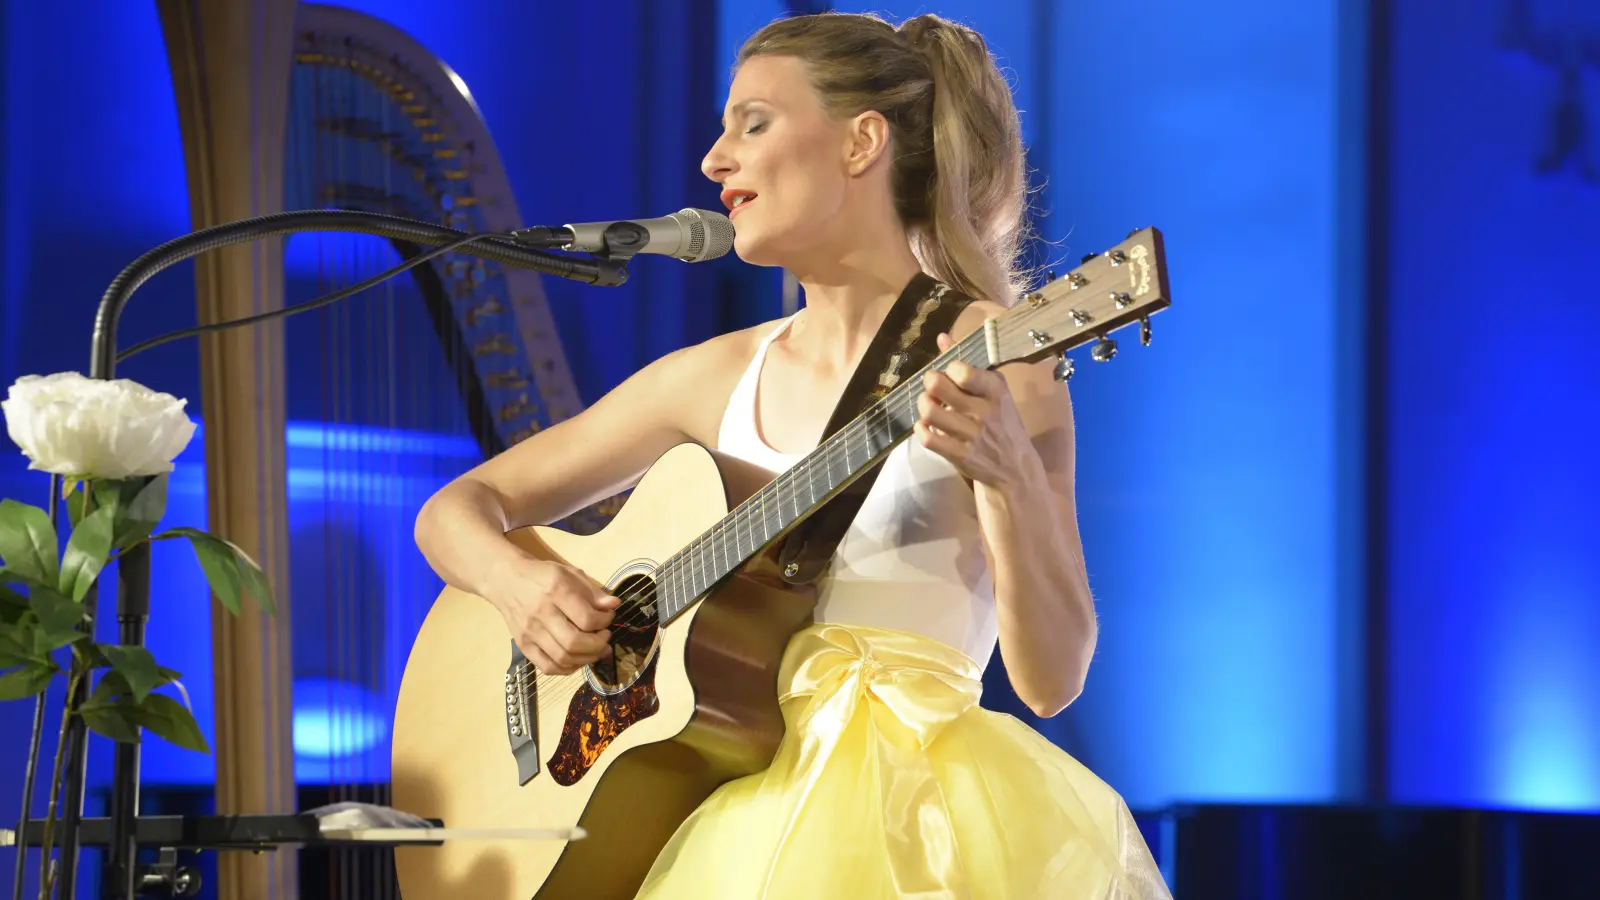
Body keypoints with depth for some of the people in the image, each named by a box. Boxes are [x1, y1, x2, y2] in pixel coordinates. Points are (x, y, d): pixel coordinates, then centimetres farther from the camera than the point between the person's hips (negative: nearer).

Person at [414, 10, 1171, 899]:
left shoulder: (988, 361, 1)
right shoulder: (721, 376, 14)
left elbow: (1051, 679, -4)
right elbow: (458, 509, 20)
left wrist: (1011, 477, -21)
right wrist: (516, 583, -3)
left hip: (912, 783, -3)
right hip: (734, 797, 3)